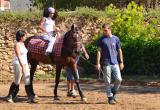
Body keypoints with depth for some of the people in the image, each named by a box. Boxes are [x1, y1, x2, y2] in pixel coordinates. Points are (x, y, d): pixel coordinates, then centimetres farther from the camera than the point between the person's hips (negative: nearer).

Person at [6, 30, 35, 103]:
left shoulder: (23, 44, 11)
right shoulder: (17, 45, -13)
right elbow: (18, 56, -20)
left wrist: (26, 65, 14)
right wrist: (22, 66, -26)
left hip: (25, 64, 7)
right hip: (18, 64, -7)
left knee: (28, 81, 1)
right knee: (16, 82, 3)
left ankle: (30, 98, 1)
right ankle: (10, 96, 19)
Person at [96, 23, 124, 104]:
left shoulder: (116, 39, 6)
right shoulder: (101, 39, 1)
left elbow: (119, 51, 11)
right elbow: (99, 51, 1)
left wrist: (121, 62, 7)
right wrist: (98, 63, -6)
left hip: (115, 63, 2)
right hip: (106, 63, -2)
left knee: (118, 79, -4)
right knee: (107, 81, 0)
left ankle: (113, 93, 19)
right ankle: (110, 97, 10)